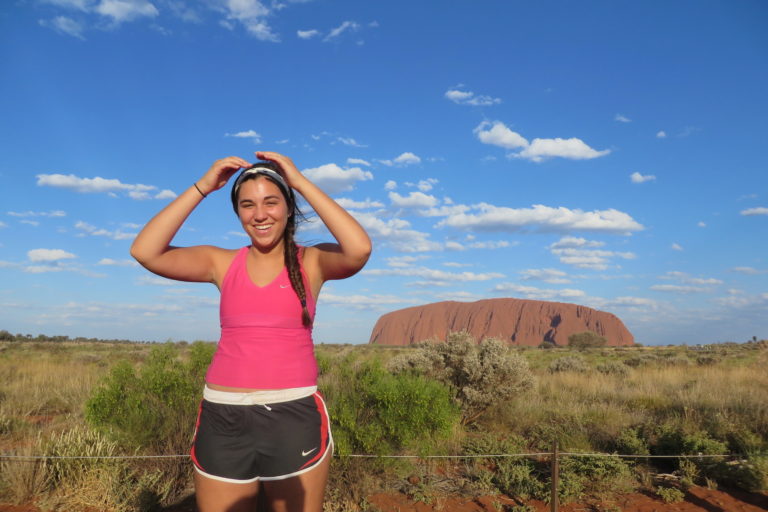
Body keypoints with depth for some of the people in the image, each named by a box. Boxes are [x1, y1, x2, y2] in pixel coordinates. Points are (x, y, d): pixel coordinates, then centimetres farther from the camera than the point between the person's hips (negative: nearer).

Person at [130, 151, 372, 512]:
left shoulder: (312, 262, 0)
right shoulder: (222, 263, 6)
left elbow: (360, 250, -21)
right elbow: (145, 252, -6)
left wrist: (302, 183, -14)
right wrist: (202, 187, -7)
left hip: (294, 416, -2)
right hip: (224, 418, 2)